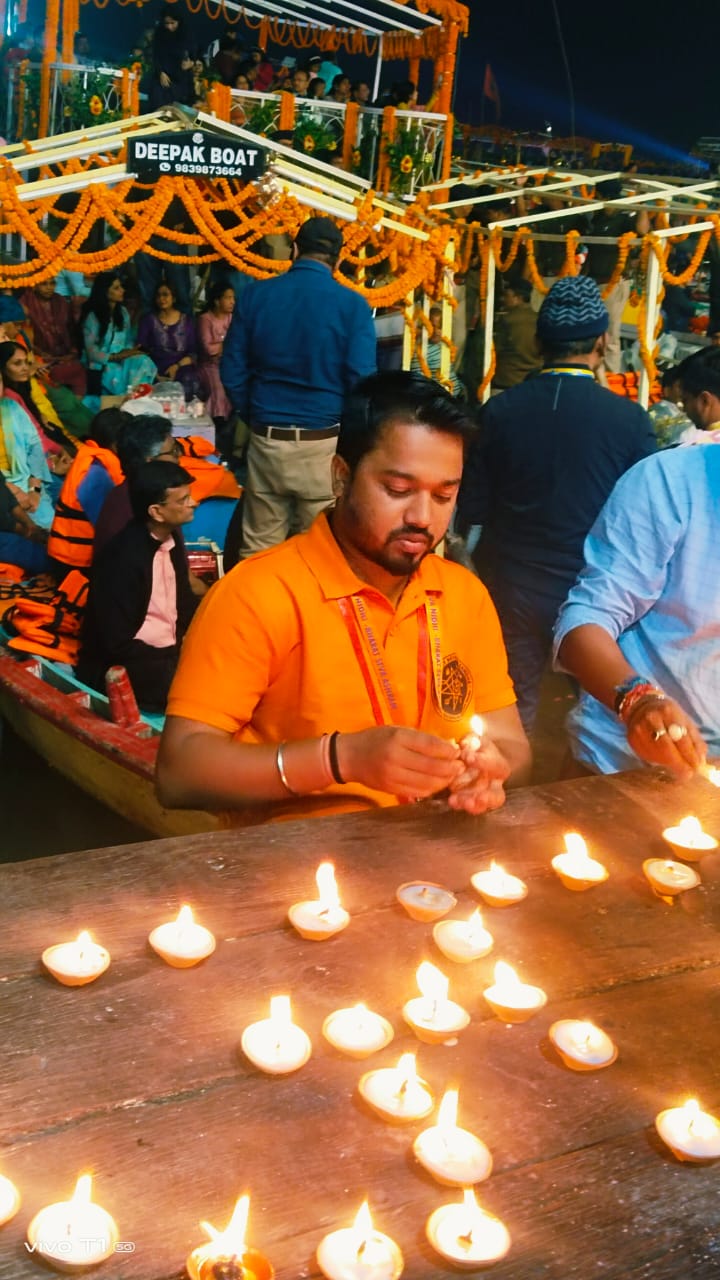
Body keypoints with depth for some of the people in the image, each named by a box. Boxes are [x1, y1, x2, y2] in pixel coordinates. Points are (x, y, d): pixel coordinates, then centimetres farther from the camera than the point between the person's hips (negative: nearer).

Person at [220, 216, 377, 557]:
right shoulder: (352, 305, -7)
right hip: (323, 445, -3)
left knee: (258, 550, 11)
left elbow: (232, 372, 5)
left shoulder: (256, 294, 2)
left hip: (265, 441, 3)